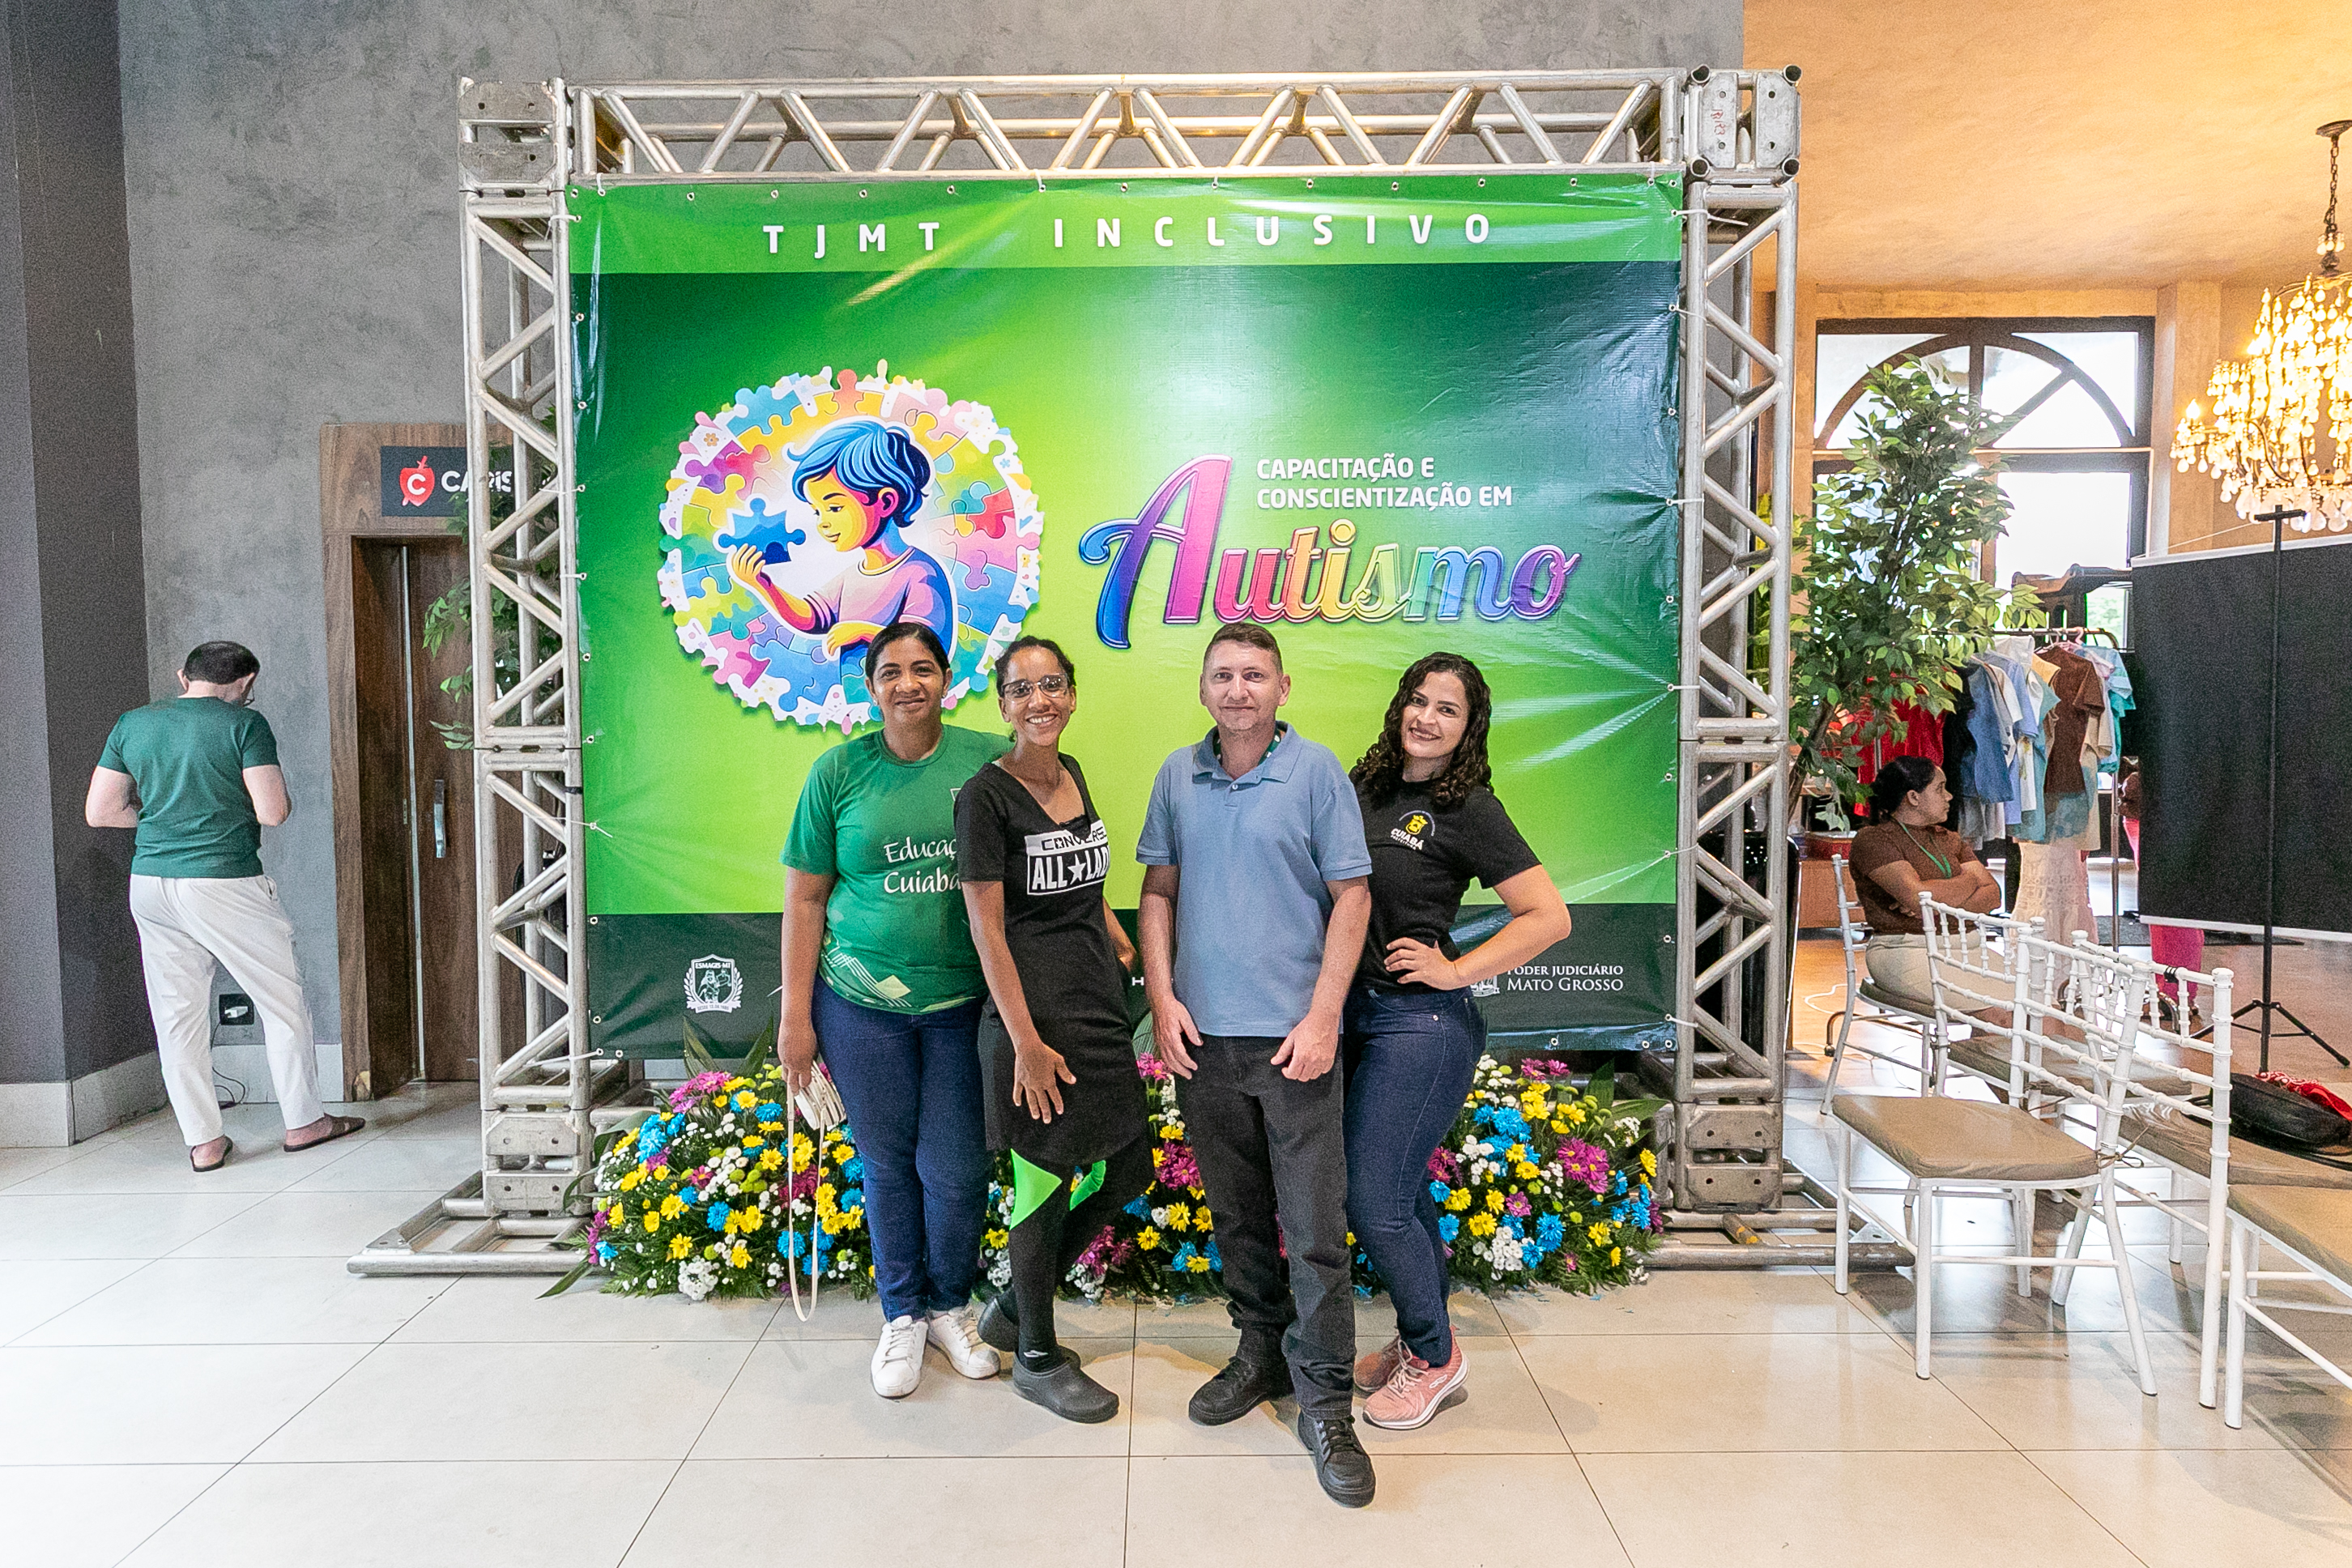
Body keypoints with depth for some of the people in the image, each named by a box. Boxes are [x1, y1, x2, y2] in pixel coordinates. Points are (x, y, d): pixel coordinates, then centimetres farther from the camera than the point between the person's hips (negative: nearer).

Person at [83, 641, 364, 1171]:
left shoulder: (132, 724, 9)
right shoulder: (244, 724, -8)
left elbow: (98, 812, 10)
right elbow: (273, 812, -13)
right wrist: (257, 803, 10)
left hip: (149, 884, 6)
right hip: (223, 884, -5)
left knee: (177, 1015, 11)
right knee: (283, 1002, 8)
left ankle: (203, 1141, 16)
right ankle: (304, 1121, 16)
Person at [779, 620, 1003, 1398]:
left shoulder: (989, 759, -3)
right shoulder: (839, 770, -2)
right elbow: (805, 899, 1)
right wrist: (796, 1015, 0)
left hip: (964, 1001, 0)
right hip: (861, 1001, 0)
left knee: (957, 1169, 5)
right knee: (887, 1163, 12)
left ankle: (951, 1305, 33)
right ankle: (903, 1315, 35)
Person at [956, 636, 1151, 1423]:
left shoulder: (1072, 775, 11)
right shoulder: (986, 795, -12)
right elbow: (987, 926, -14)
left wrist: (1124, 947, 13)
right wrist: (1026, 1042, -17)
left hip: (1100, 1004, 8)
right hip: (1034, 1012, -8)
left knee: (1123, 1174, 14)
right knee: (1046, 1182, 5)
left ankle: (1015, 1306, 35)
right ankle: (1037, 1358, 29)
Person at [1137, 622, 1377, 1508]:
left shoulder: (1316, 772, -4)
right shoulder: (1178, 777, 6)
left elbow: (1351, 896, -5)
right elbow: (1158, 891, 11)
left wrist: (1324, 1018, -10)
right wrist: (1162, 998, 1)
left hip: (1293, 1035, -3)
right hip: (1203, 1036, 4)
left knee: (1315, 1229, 0)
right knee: (1237, 1215, 17)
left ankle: (1326, 1404, 15)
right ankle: (1261, 1354, 36)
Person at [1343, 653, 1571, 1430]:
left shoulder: (1468, 809, -11)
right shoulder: (1364, 787, 7)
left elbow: (1549, 915, -14)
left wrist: (1456, 971, -14)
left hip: (1422, 1022, -6)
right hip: (1357, 1010, 6)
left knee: (1374, 1200, -2)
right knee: (1402, 1192, 18)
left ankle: (1433, 1358, 22)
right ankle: (1419, 1345, 36)